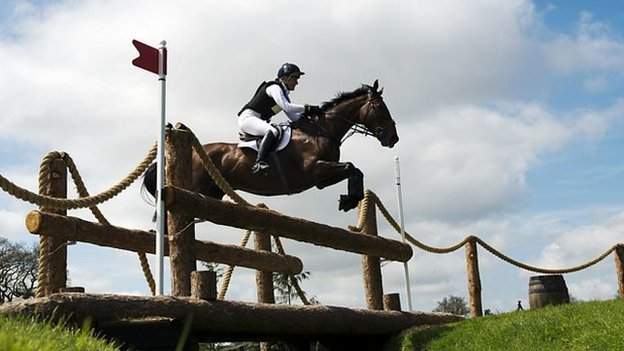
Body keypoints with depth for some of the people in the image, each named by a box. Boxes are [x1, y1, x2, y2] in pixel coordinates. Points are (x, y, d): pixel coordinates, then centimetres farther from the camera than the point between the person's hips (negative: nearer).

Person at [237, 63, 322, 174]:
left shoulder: (284, 93, 19)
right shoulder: (275, 87, -9)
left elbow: (294, 117, 15)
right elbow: (286, 107, -24)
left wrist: (307, 112, -1)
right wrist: (307, 108, -20)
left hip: (258, 121, 11)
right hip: (248, 118, -11)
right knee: (273, 131, -36)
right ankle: (259, 163, -45)